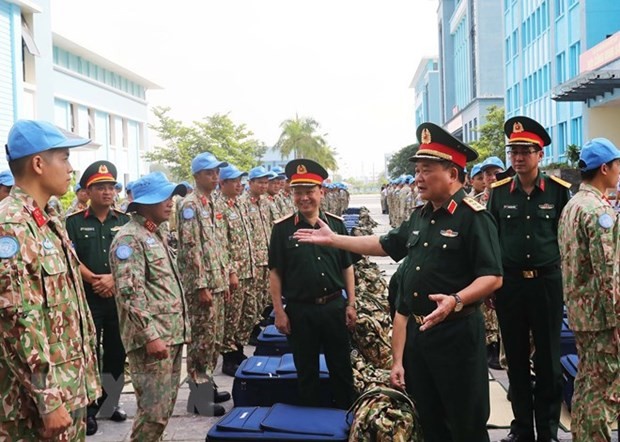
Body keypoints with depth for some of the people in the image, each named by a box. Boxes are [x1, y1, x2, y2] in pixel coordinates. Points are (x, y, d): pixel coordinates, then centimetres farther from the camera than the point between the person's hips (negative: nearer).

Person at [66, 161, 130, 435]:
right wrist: (94, 280, -17)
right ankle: (88, 409, 13)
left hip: (119, 297, 3)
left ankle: (110, 403, 26)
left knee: (117, 353, 10)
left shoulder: (125, 221, 7)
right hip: (87, 299, -3)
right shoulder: (74, 222, 0)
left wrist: (113, 278, -14)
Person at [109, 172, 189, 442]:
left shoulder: (157, 233, 16)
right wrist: (150, 336, -24)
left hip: (172, 334, 9)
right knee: (154, 410, -6)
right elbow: (130, 293, -21)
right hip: (152, 339, -9)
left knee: (166, 405, 15)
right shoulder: (129, 238, -13)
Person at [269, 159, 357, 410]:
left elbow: (347, 267, 7)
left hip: (334, 306, 2)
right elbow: (275, 273, -2)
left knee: (341, 368, 12)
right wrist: (279, 311, -5)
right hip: (299, 310, -1)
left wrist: (351, 304, 3)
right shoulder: (282, 228, -4)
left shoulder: (336, 224, 1)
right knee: (306, 370, 12)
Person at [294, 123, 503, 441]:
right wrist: (332, 239, 24)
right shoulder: (419, 217, 11)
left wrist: (456, 300, -35)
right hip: (416, 332, 8)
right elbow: (385, 245, 24)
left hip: (457, 334, -8)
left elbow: (492, 277, -18)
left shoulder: (474, 217, -14)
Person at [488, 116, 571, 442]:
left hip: (547, 283, -2)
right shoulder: (498, 192, 1)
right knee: (516, 358, 11)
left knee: (548, 359, 8)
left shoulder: (559, 190, -3)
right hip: (509, 283, 2)